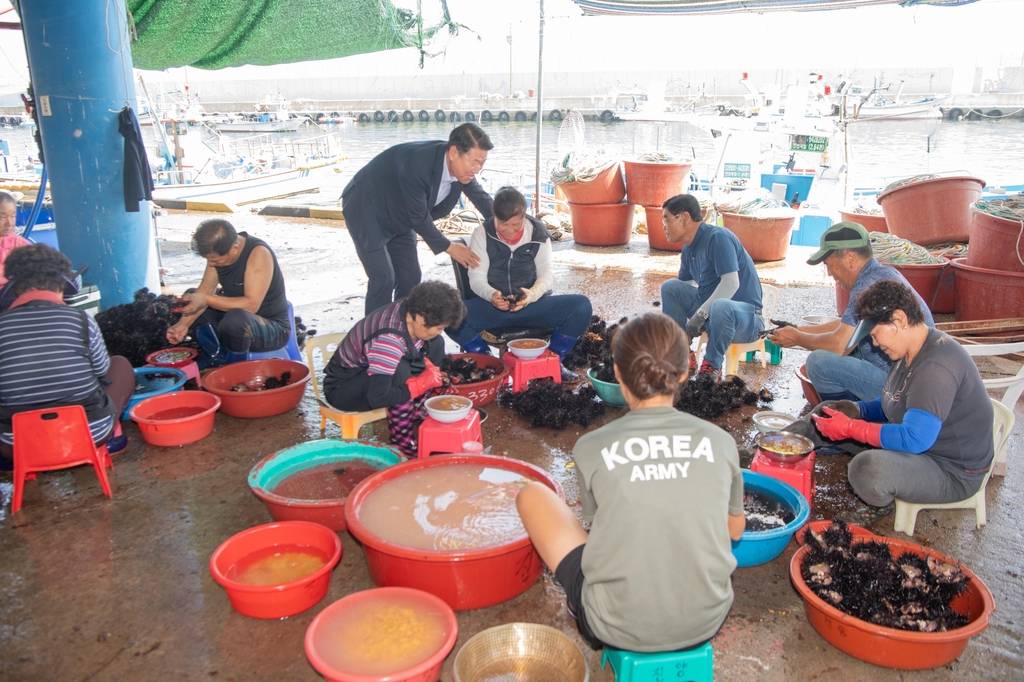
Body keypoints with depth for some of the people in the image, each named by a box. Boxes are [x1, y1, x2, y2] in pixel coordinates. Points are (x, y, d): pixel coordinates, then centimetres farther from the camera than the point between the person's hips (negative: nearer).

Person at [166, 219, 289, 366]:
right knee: (189, 297, 4)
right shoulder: (218, 252, -3)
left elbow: (251, 305, -30)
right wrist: (184, 323, -16)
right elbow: (205, 291, -3)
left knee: (236, 318, -37)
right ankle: (219, 361, 3)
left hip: (274, 327, -8)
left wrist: (205, 299, -32)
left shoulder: (258, 253, -25)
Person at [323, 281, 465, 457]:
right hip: (341, 388, -8)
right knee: (400, 370, -35)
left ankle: (417, 417, 2)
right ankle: (402, 441, -17)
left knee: (436, 344, 0)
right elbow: (377, 398, -37)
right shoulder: (389, 339, -36)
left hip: (368, 370, 8)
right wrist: (421, 383, -27)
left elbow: (417, 351, 8)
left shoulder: (413, 310, -13)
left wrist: (430, 368, -12)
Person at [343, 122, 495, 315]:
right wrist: (448, 247, -16)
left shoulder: (462, 167, -14)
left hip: (399, 218, 8)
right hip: (366, 210, -7)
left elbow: (483, 200, 3)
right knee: (384, 279, -12)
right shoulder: (417, 164, -36)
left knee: (410, 277, 5)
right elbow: (419, 217, -26)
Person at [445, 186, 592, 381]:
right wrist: (491, 295, -28)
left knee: (582, 306, -25)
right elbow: (476, 278, -4)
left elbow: (547, 274, 0)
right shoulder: (482, 234, -1)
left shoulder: (538, 234, 2)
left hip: (532, 304, 1)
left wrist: (532, 294, -24)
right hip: (493, 305, -1)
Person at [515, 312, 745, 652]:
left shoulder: (591, 448, -14)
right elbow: (736, 530, 9)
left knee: (532, 495, 12)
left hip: (620, 629, -3)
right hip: (706, 623, 4)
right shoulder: (721, 442, -8)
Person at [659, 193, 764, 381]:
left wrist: (700, 314, -28)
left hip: (745, 316, -8)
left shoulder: (718, 237, -18)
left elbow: (731, 283, -28)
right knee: (670, 287, -2)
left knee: (721, 306, -41)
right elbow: (682, 290, 13)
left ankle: (712, 366, -17)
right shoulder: (689, 249, 8)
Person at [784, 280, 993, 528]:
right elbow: (893, 406, 16)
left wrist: (850, 428, -30)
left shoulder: (936, 367, -30)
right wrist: (856, 409, -3)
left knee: (869, 467, -37)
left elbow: (914, 439, -37)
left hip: (953, 472, -10)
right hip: (918, 442, 10)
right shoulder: (910, 352, 2)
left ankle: (879, 506, -5)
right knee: (827, 414, 9)